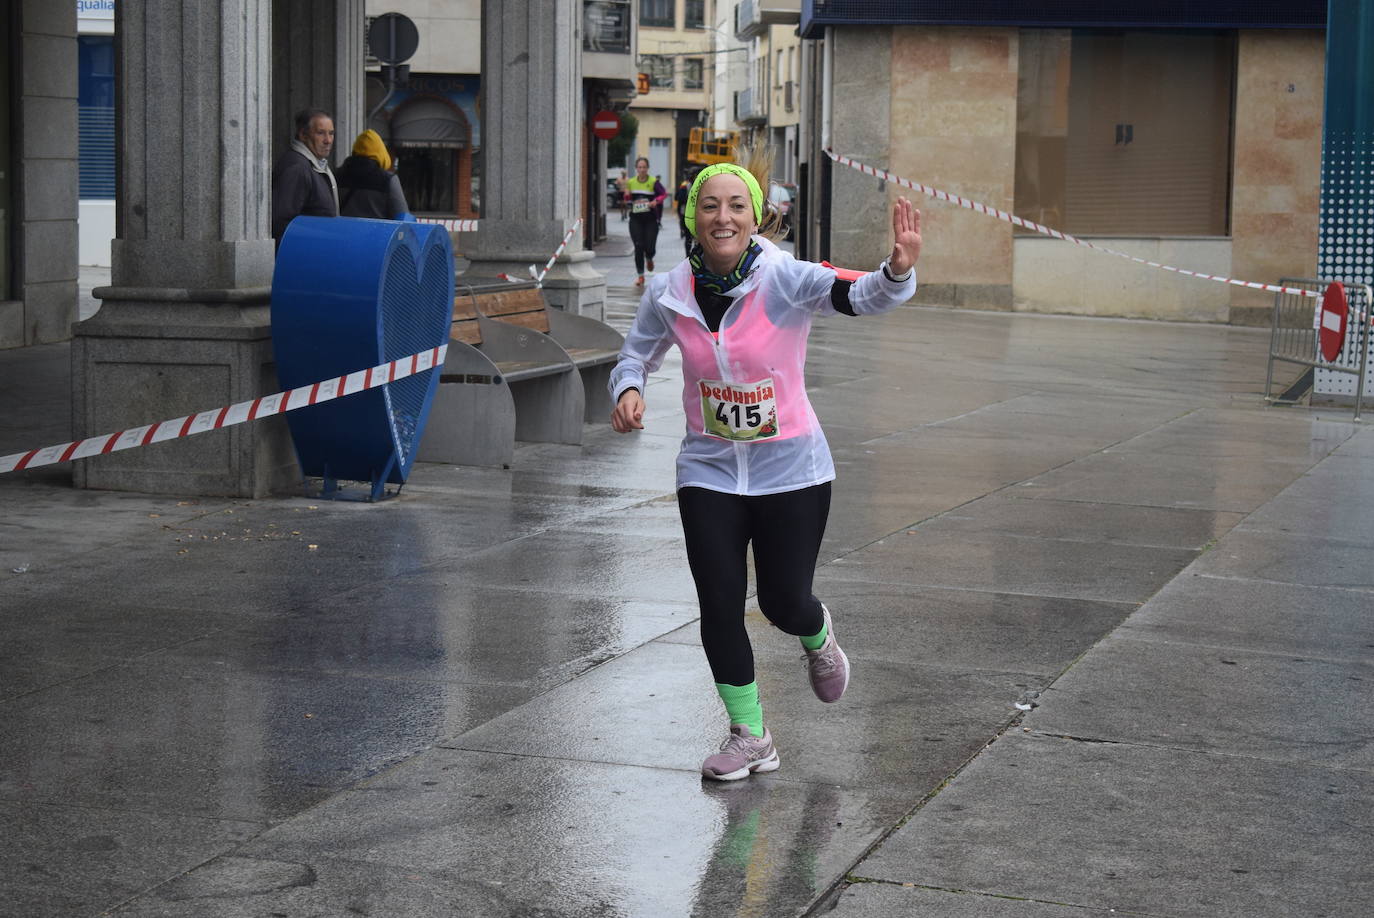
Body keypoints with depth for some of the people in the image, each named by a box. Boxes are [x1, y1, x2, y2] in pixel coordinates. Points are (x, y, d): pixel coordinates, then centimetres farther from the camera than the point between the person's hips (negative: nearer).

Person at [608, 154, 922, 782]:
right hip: (709, 471, 2)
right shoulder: (669, 294, -8)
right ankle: (749, 736, 18)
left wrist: (897, 271, -55)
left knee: (785, 602, 3)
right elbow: (637, 353, 9)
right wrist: (627, 390, -13)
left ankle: (817, 637, 43)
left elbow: (861, 297, -34)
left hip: (790, 469, -2)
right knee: (719, 606, -2)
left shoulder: (786, 280, -18)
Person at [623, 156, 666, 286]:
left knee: (650, 248, -5)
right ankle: (640, 276, 4)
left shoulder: (653, 182, -4)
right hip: (636, 219, 2)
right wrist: (626, 191, -9)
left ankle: (649, 259, 35)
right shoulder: (631, 182, 5)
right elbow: (628, 201, 11)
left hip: (651, 218, -2)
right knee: (638, 247, -6)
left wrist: (656, 201, -31)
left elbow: (664, 193, -13)